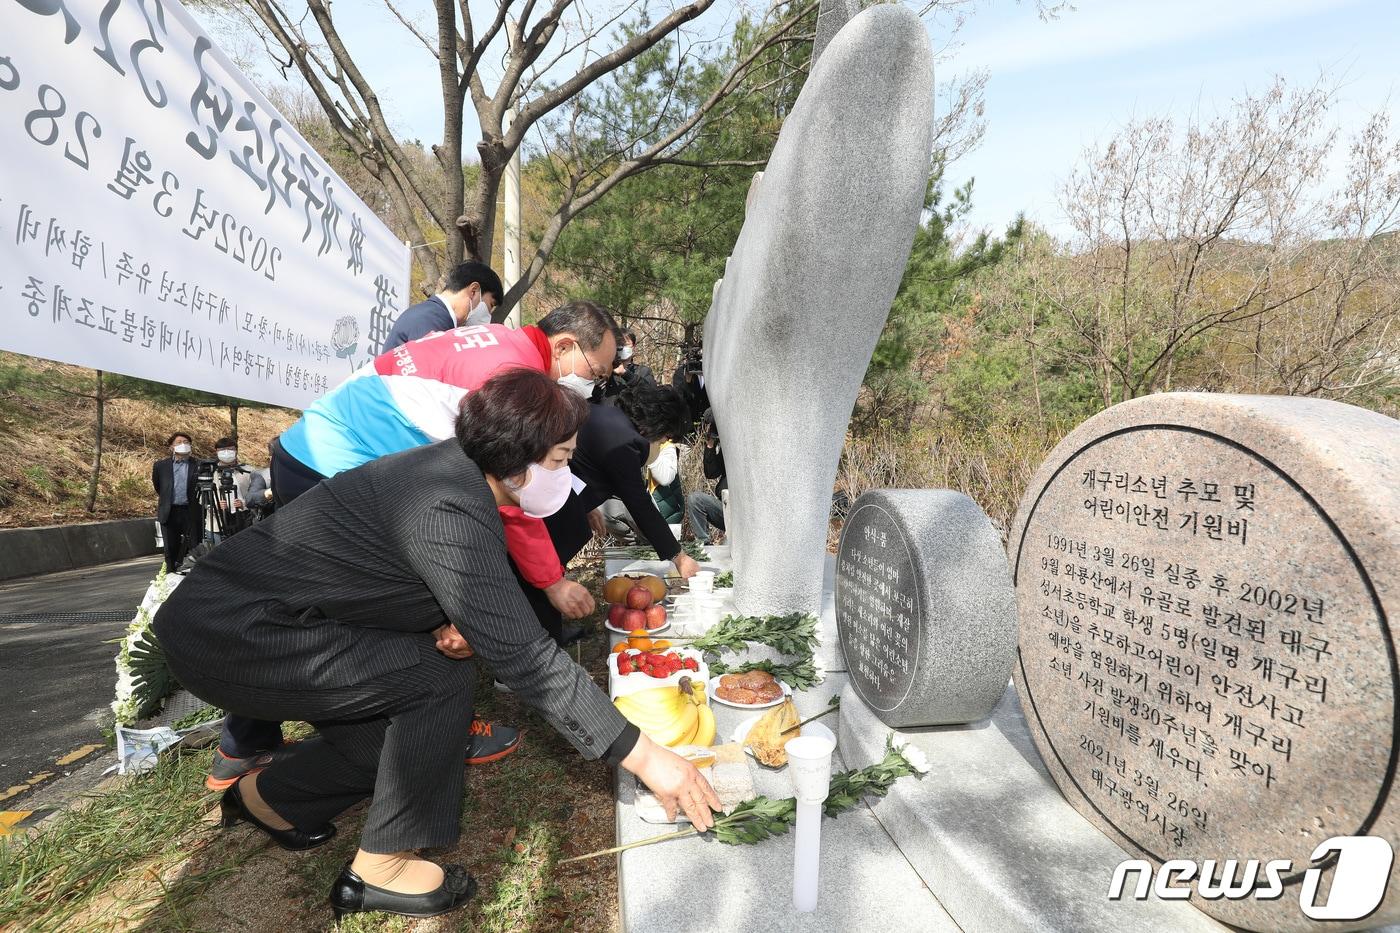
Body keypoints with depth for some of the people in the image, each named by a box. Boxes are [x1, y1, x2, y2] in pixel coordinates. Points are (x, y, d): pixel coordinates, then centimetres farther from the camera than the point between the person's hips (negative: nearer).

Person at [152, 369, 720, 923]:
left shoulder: (456, 470, 0)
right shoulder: (449, 511, -29)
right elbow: (524, 657, -32)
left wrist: (461, 625, -12)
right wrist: (642, 756, -27)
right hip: (228, 636, -9)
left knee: (413, 703, 12)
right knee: (441, 676, -15)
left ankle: (270, 796, 31)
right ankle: (380, 867, 0)